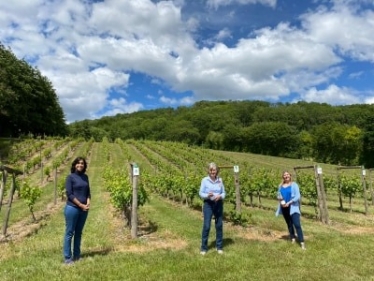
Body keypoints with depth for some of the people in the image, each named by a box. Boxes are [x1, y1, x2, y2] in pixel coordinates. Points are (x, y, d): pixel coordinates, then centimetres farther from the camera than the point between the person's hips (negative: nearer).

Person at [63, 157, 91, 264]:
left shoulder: (85, 177, 9)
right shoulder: (70, 177, -6)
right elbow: (69, 194, -11)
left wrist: (88, 204, -4)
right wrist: (81, 205, -14)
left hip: (84, 209, 5)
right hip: (72, 208, -5)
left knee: (78, 233, 14)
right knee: (69, 233, 3)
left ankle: (77, 256, 24)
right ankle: (67, 258, 12)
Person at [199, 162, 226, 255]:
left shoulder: (220, 180, 2)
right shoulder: (204, 180, -6)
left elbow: (224, 193, 6)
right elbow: (201, 193, -5)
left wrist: (220, 196, -15)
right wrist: (207, 195, -24)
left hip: (219, 204, 3)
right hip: (208, 204, -3)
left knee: (219, 225, 10)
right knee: (206, 226, -3)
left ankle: (219, 247, 26)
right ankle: (203, 248, 12)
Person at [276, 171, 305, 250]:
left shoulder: (294, 185, -6)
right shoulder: (281, 186, 8)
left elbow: (297, 196, -12)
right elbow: (279, 195, 17)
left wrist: (289, 202, -18)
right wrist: (279, 198, -7)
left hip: (293, 207, -5)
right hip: (284, 207, 5)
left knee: (297, 224, -13)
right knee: (289, 224, 15)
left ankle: (302, 242, -11)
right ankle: (293, 238, 29)